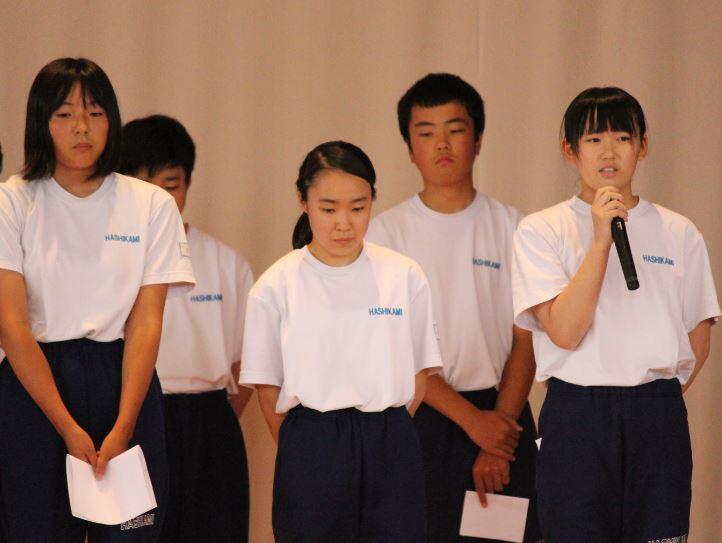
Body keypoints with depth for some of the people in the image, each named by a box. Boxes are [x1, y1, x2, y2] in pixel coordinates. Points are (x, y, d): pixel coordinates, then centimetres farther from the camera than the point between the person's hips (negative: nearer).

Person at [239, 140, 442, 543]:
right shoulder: (276, 287, 0)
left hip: (389, 449, 1)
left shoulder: (405, 276, 3)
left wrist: (384, 430, 2)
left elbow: (421, 372, 8)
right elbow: (268, 387, 3)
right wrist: (305, 447, 0)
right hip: (310, 448, -1)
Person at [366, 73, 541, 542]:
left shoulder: (510, 227, 5)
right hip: (420, 417, -1)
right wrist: (472, 419, -13)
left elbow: (526, 340, 1)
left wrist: (499, 434, -9)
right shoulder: (387, 232, 1)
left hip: (502, 415, 1)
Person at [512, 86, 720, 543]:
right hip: (575, 417, -2)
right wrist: (601, 240, -15)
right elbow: (564, 331, -12)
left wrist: (657, 398, 4)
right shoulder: (541, 231, 1)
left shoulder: (678, 233, 8)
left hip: (658, 417, 2)